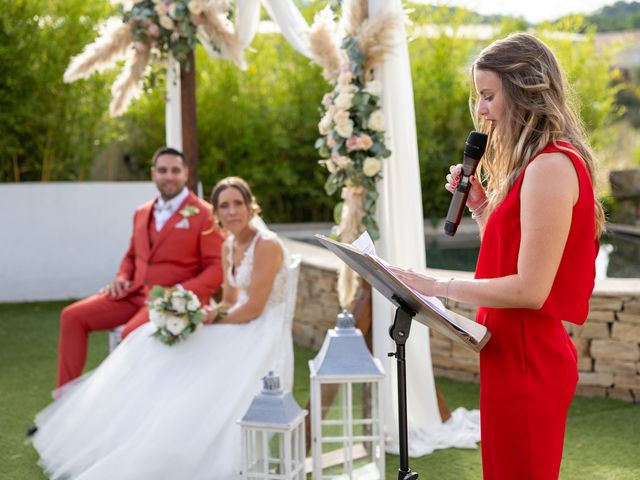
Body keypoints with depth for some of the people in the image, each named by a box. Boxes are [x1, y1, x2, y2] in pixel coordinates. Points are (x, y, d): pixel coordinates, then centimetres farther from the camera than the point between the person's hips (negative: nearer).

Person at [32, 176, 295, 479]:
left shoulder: (267, 245, -18)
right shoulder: (229, 246, 9)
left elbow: (253, 309, -19)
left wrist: (211, 321, -9)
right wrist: (209, 315, -5)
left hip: (262, 337, -9)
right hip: (240, 327, 9)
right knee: (161, 360, -2)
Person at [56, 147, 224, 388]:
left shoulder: (205, 214, -3)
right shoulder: (142, 213, 17)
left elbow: (216, 269, -6)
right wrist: (122, 278, 5)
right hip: (134, 293, 7)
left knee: (132, 333, -34)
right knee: (72, 316, -7)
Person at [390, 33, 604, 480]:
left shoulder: (551, 166, -18)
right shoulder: (537, 163, 14)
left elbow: (530, 288, -21)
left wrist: (439, 286, -16)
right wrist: (481, 207, 6)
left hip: (527, 362, -10)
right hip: (518, 355, 10)